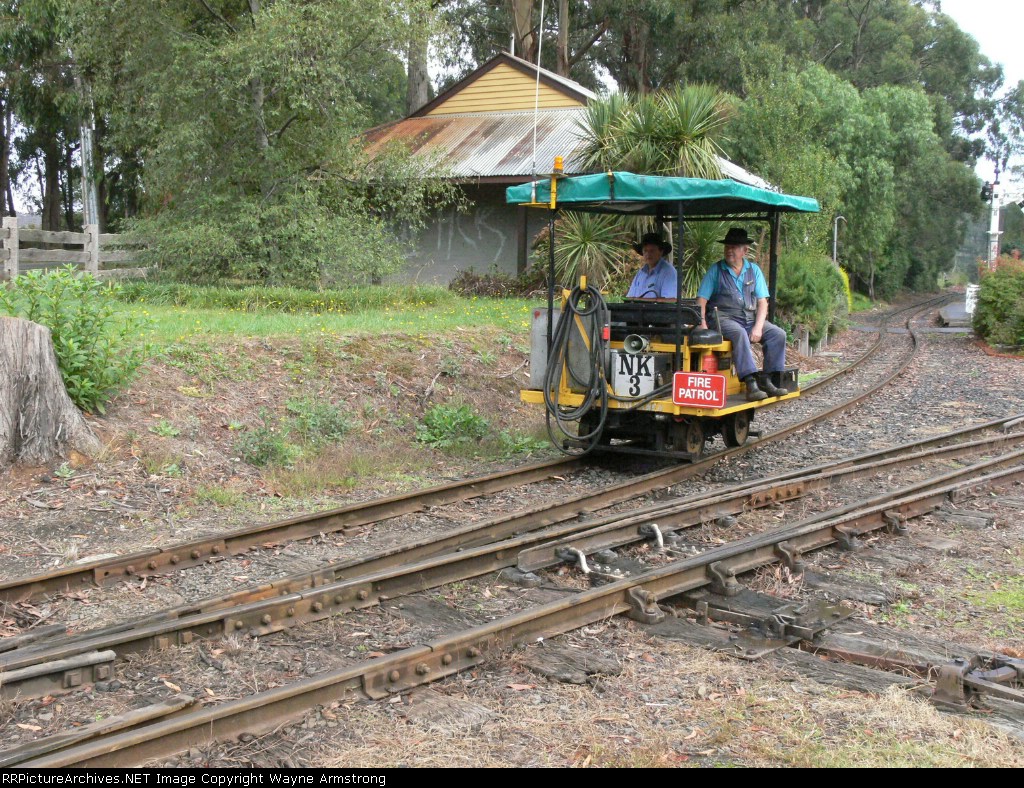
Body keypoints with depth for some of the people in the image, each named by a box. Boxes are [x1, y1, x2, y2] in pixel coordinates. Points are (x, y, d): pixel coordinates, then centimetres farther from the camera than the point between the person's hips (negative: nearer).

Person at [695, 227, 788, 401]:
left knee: (778, 334, -17)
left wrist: (758, 327, -9)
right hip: (724, 318, -4)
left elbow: (762, 303, 8)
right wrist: (703, 325, -17)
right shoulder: (716, 270, 6)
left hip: (751, 318, 4)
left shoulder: (754, 270, 14)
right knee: (739, 333, -36)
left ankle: (770, 381, -18)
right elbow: (701, 299, 0)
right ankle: (751, 384, -44)